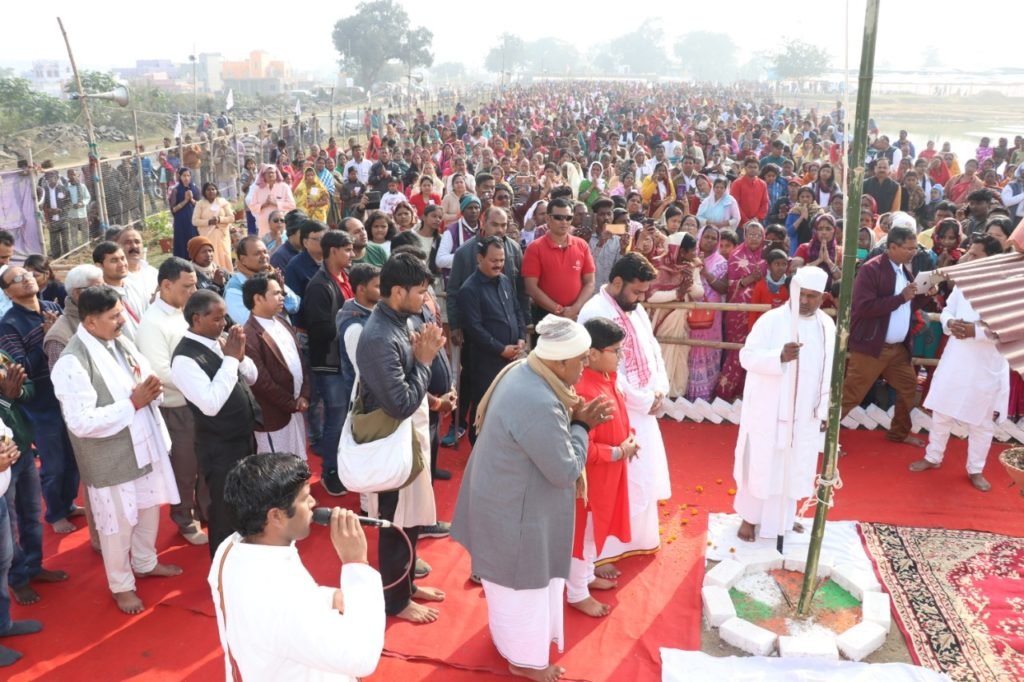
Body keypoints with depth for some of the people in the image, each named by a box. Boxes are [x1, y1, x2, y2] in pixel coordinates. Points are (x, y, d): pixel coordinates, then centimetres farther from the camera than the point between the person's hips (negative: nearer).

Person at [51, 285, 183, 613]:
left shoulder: (120, 342, 1)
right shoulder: (72, 363, -23)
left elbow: (146, 376, 11)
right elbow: (82, 422, -27)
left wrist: (151, 388, -13)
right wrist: (132, 403, -26)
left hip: (144, 444, 7)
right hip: (110, 458, -7)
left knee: (149, 509, 23)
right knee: (118, 524, 11)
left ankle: (146, 563, 47)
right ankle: (121, 585, 33)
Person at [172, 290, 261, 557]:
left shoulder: (218, 343, 2)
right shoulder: (185, 358, -22)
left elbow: (251, 377, 9)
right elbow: (211, 403, -31)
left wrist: (239, 355, -11)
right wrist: (231, 359, -26)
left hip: (244, 438, 8)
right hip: (220, 449, -8)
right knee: (225, 513, 9)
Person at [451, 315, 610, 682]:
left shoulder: (524, 371, -6)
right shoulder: (540, 405, -36)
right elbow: (565, 471, -26)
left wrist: (574, 416, -7)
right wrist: (580, 426, -14)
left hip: (506, 494, 9)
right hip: (517, 507, -9)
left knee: (516, 581, 30)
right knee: (523, 584, 15)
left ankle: (511, 633, 53)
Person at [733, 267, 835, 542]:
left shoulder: (827, 325, 3)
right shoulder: (771, 320, -14)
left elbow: (829, 371, 9)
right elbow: (747, 356, -18)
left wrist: (825, 411, 7)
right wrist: (779, 356, -35)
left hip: (805, 414, 5)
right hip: (769, 412, -5)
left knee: (793, 467, 16)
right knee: (761, 465, 6)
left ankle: (784, 516, 35)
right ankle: (750, 517, 22)